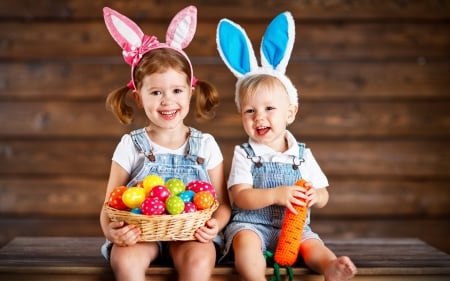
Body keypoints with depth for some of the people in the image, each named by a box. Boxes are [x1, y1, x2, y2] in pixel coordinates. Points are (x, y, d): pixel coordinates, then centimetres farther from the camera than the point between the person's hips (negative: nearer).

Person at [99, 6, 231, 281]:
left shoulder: (206, 145, 1)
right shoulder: (130, 146, 0)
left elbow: (223, 203, 4)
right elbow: (110, 205, 0)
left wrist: (216, 224, -19)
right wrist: (111, 229, -23)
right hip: (140, 233, 0)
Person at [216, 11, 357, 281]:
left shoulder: (303, 155, 7)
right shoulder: (244, 154, 1)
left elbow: (324, 196, 9)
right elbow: (240, 197, -12)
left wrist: (315, 196, -18)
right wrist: (275, 195, -28)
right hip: (251, 224, -2)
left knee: (312, 245, -27)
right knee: (246, 240, -34)